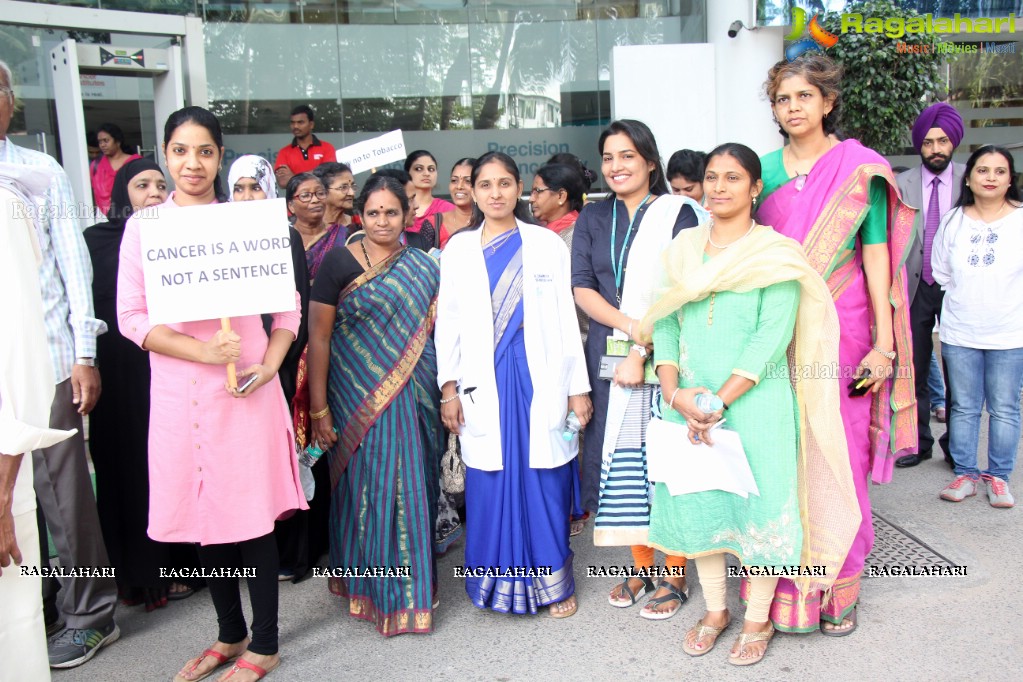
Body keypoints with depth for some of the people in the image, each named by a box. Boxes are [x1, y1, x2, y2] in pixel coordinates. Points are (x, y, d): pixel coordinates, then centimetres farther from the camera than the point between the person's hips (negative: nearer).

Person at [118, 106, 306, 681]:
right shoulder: (143, 227, 4)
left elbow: (289, 304, 5)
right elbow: (131, 317, -1)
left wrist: (268, 365, -10)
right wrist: (202, 350, -14)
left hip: (245, 390, -2)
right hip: (178, 391, 2)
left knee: (254, 513, 2)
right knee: (204, 514, 12)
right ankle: (231, 634, 31)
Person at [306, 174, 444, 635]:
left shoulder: (423, 267, 8)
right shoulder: (338, 263, -2)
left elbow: (437, 331, 10)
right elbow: (318, 336, -4)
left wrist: (448, 390, 2)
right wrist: (318, 408, -8)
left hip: (414, 400, 3)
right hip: (358, 400, -3)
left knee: (411, 489, 8)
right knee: (367, 490, 2)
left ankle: (411, 588, 25)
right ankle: (371, 587, 20)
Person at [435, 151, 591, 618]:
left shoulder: (548, 245, 5)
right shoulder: (458, 249, 8)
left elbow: (566, 318, 3)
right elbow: (448, 321, 7)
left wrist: (577, 386, 1)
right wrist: (449, 388, 1)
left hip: (540, 379, -1)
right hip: (484, 383, 1)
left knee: (545, 482, 2)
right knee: (490, 483, 4)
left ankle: (553, 583, 18)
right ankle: (497, 582, 21)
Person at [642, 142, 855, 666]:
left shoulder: (776, 254, -5)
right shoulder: (684, 249, 9)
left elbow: (772, 337, -13)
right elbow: (665, 324, 5)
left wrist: (719, 402, -18)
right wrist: (674, 391, -10)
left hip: (754, 401, -4)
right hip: (686, 401, 4)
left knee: (758, 503, 5)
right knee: (697, 501, 11)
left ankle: (758, 620, 25)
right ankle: (714, 610, 30)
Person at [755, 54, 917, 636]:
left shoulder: (860, 168, 2)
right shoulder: (765, 170, 9)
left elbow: (876, 257, 0)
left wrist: (883, 344, -6)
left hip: (839, 330, -2)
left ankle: (839, 590, 17)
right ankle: (783, 583, 18)